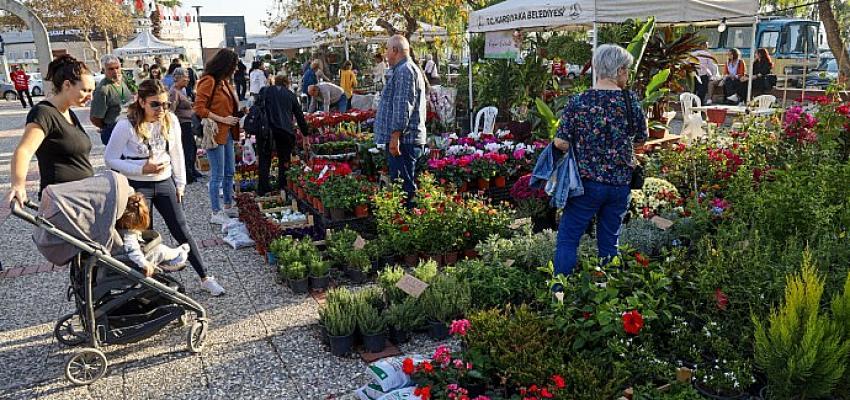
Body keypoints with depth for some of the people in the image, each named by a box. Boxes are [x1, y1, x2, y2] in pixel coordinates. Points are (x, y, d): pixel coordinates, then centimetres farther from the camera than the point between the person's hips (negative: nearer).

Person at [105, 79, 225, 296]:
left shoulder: (171, 121, -4)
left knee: (182, 230, 4)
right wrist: (142, 169, -22)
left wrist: (180, 183, 9)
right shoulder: (126, 126, -16)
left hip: (165, 183, 3)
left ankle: (205, 278, 10)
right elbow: (110, 160, -11)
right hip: (137, 187, -3)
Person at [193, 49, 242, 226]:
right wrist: (223, 119, -19)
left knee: (230, 172, 16)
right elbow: (199, 108, -18)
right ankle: (216, 213, 7)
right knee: (218, 175, -3)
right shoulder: (208, 81, -14)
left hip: (227, 132, 9)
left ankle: (228, 206, 29)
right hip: (215, 132, -9)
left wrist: (238, 113, 8)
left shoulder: (224, 82, 13)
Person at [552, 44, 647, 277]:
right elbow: (640, 140, 8)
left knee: (567, 239, 5)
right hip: (620, 183, 3)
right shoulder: (631, 101, -3)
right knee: (610, 241, 15)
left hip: (587, 182, -3)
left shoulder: (579, 102, -10)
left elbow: (560, 143, -11)